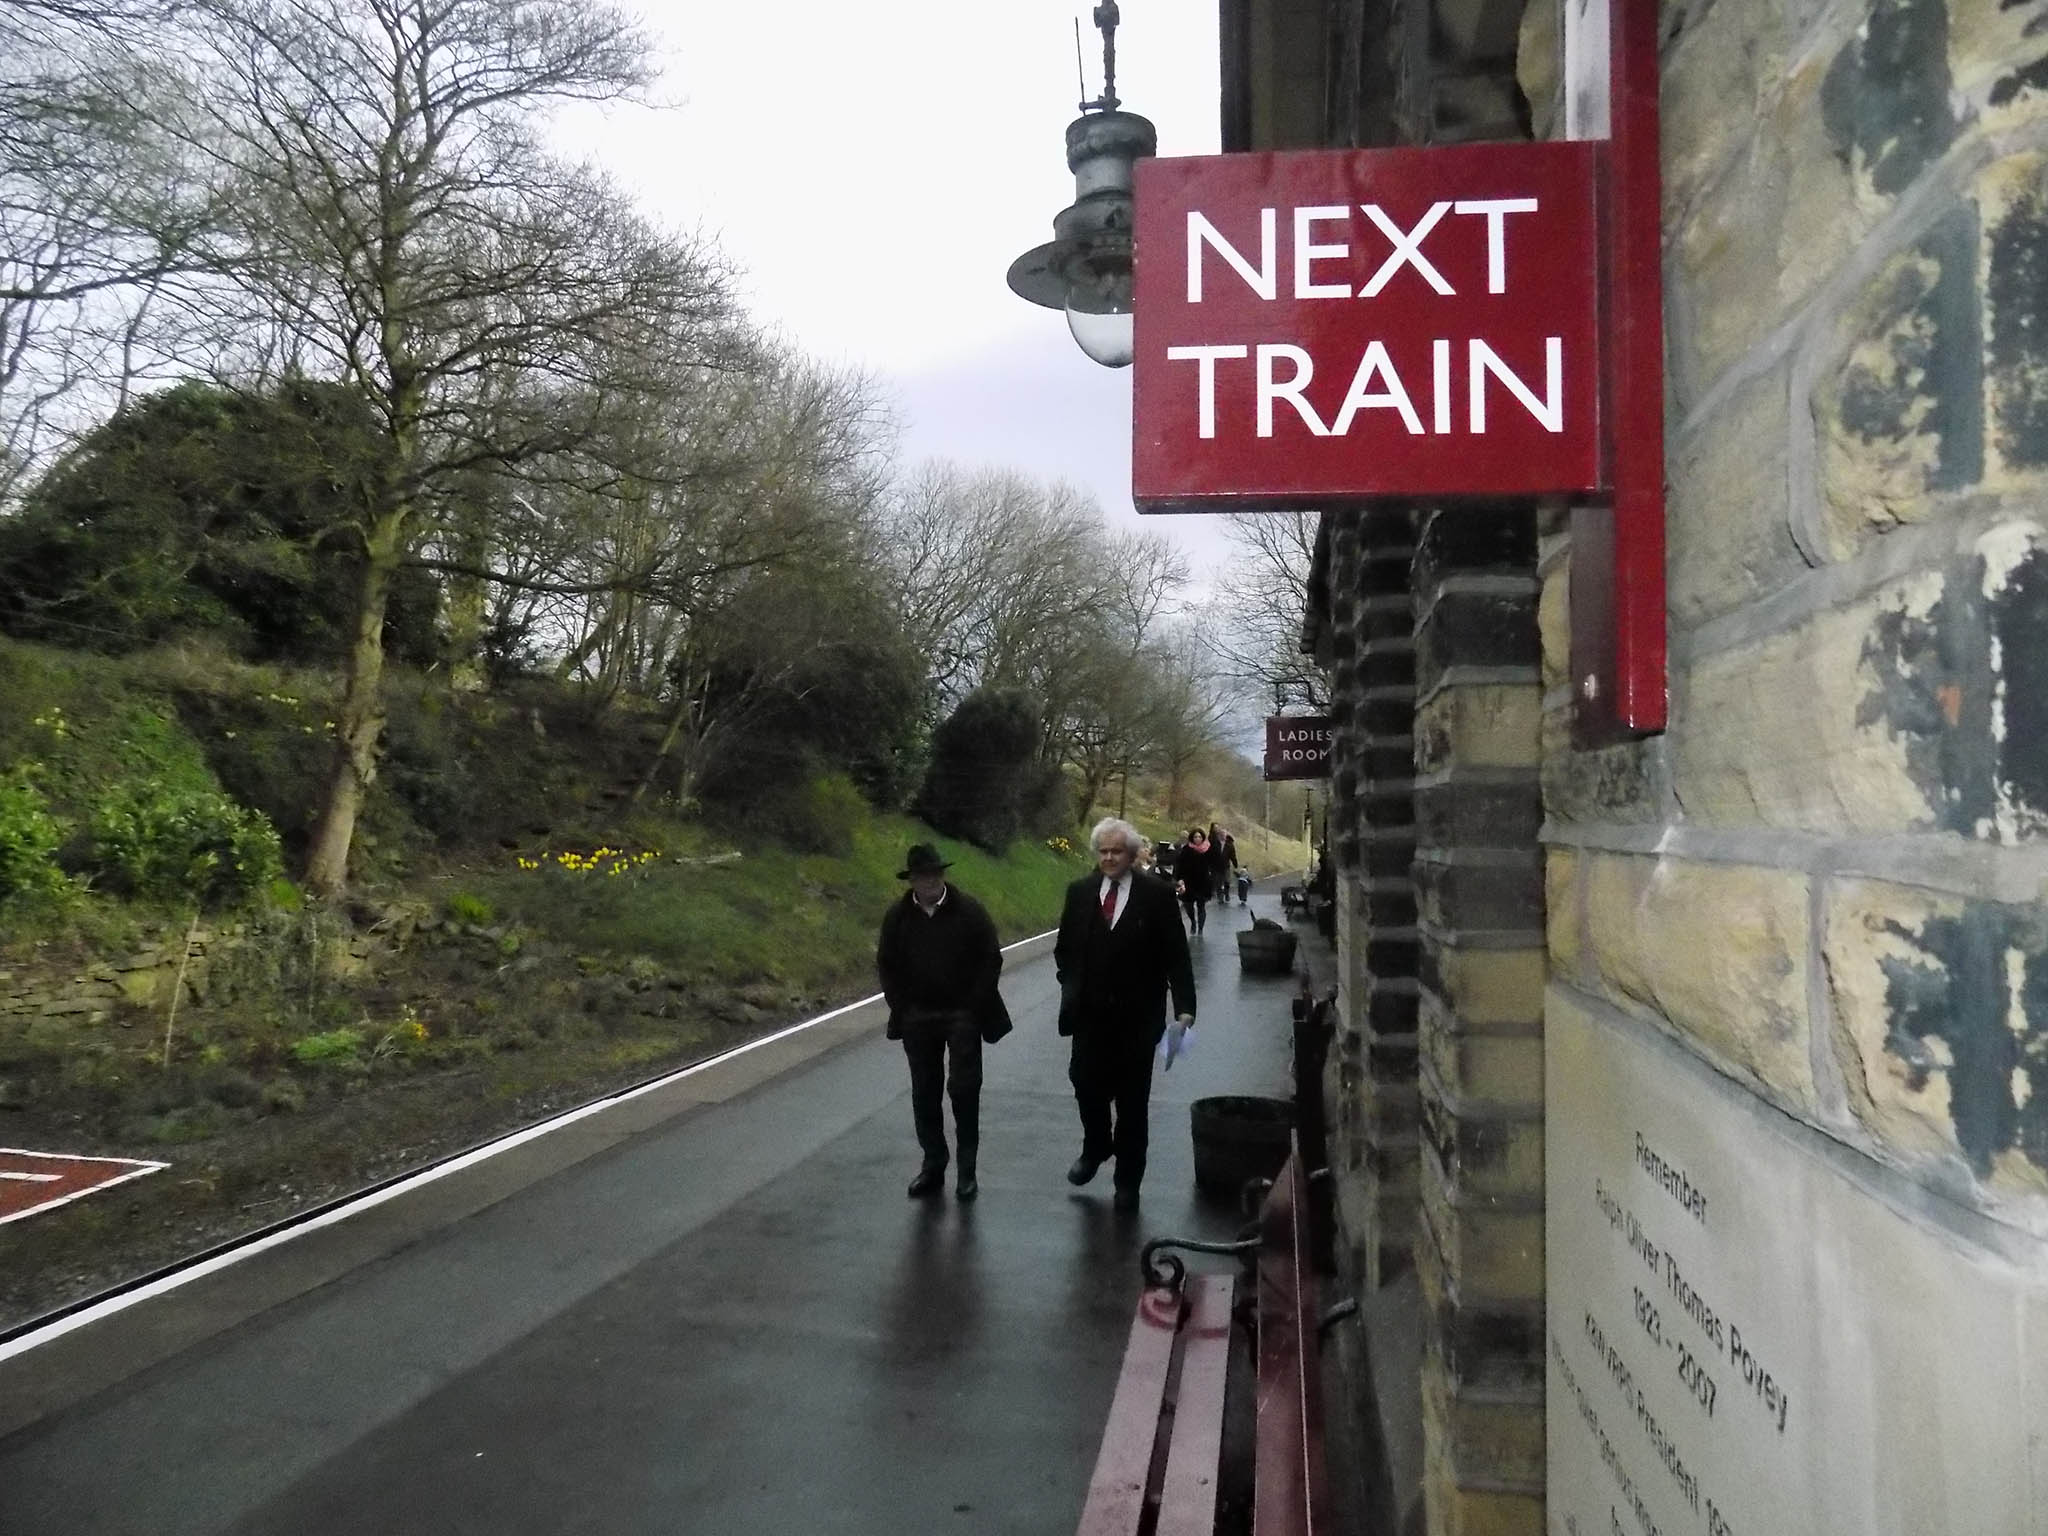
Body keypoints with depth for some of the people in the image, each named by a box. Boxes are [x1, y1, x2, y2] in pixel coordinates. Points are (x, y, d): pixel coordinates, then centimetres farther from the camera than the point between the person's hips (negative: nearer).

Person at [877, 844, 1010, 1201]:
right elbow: (887, 964, 7)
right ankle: (933, 1165, 18)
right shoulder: (897, 916, -1)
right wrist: (901, 1008, -1)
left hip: (963, 1015, -2)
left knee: (964, 1090, -2)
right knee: (925, 1094, 8)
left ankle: (967, 1169, 9)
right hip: (917, 1018, 3)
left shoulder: (969, 910, -7)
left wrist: (972, 1007, -9)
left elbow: (991, 959, -4)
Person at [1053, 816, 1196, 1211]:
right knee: (1087, 1087, 4)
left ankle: (1128, 1179, 22)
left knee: (1132, 1101, 6)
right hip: (1090, 1013, 2)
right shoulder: (1079, 892, 3)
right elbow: (1064, 948, 13)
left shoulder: (1156, 894, -6)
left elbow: (1176, 955, -8)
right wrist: (1071, 987, 2)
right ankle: (1095, 1149, 34)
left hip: (1137, 1016, -2)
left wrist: (1184, 1007, -15)